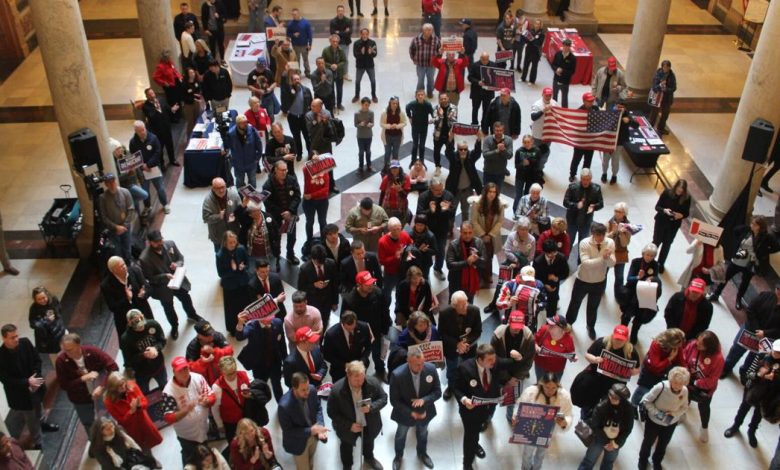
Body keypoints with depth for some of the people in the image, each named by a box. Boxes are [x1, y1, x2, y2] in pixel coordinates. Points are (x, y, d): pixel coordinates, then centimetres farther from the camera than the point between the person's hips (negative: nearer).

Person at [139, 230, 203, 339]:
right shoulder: (144, 258, -29)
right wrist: (165, 276, -32)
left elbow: (181, 258, -3)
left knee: (186, 299, 28)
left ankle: (192, 315, 61)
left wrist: (177, 265, -26)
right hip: (163, 287, -4)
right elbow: (150, 278, -19)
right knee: (168, 308, 20)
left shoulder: (170, 244, -19)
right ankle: (174, 326, 49)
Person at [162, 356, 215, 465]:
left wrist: (206, 401, -33)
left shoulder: (198, 378, -16)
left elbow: (211, 397, -9)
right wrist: (186, 410, -43)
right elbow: (168, 418, -26)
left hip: (204, 429, 4)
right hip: (187, 434, -4)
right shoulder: (169, 391, -26)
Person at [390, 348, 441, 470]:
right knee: (401, 436, 28)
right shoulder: (397, 375, -35)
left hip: (425, 411, 2)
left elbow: (437, 392, -16)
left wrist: (424, 400, -33)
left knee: (422, 434, 31)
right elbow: (394, 400, -23)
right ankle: (398, 456, 59)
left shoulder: (431, 369, -28)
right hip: (405, 413, -2)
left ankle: (422, 454, 62)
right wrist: (411, 413, -27)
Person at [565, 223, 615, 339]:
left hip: (599, 282, 2)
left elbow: (612, 264, -19)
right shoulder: (584, 243, -25)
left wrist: (608, 257, -41)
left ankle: (591, 327, 48)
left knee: (593, 306, 22)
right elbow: (586, 263, -33)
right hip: (582, 280, -2)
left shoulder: (610, 243, -16)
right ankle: (568, 323, 46)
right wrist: (602, 258, -44)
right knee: (575, 303, 20)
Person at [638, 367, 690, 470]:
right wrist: (656, 412, -32)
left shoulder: (685, 391, -22)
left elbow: (684, 408, -5)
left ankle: (657, 461, 54)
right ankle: (643, 460, 50)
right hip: (654, 421, -3)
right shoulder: (661, 387, -33)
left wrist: (674, 413, -23)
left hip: (671, 423, 3)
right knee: (648, 442, 21)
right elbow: (646, 401, -21)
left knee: (663, 444, 26)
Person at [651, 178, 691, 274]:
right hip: (661, 221, -1)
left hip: (674, 224, 2)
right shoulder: (667, 193, -18)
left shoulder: (687, 198, -14)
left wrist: (681, 215, -26)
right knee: (656, 242, 8)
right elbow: (657, 207, -11)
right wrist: (664, 210, -32)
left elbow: (687, 213, -4)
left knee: (667, 244, 14)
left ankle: (660, 264, 34)